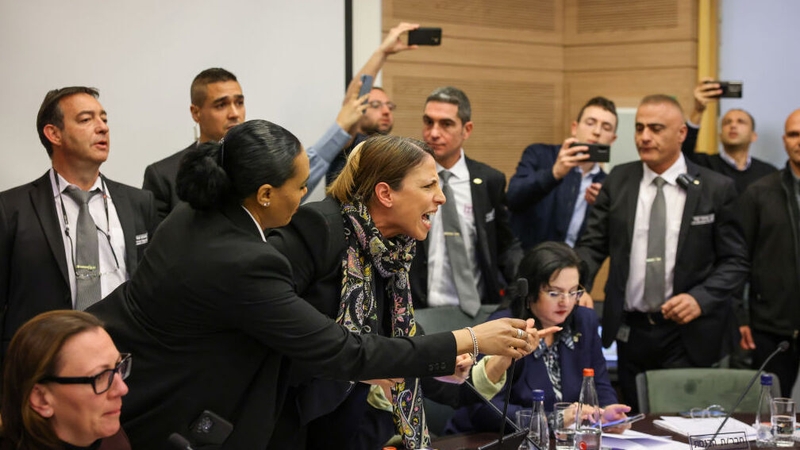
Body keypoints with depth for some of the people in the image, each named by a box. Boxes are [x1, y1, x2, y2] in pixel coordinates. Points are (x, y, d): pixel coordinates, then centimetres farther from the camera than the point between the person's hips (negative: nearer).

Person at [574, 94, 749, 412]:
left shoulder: (717, 189, -2)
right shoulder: (618, 181, 5)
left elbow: (735, 261, 0)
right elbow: (592, 245, 4)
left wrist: (701, 299, -15)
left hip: (688, 337, -3)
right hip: (630, 331, 3)